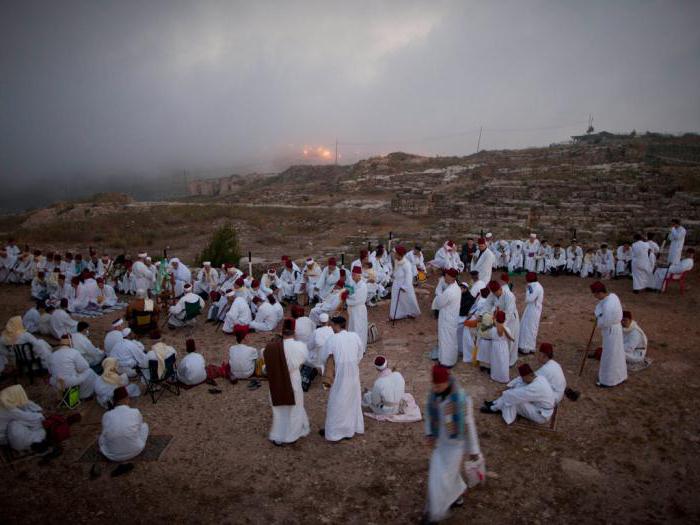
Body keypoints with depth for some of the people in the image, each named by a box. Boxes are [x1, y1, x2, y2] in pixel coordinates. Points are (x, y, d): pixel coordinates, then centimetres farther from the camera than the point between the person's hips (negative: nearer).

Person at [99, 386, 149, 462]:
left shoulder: (106, 415, -11)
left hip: (112, 456, 2)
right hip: (135, 451, -2)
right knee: (144, 425, 20)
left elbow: (105, 432, 7)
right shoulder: (135, 412, -13)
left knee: (101, 437, 31)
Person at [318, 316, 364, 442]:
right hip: (354, 374, 5)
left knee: (337, 403, 10)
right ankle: (354, 426, 35)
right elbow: (360, 355, 5)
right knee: (353, 400, 21)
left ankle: (334, 431, 23)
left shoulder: (332, 339, -17)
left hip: (340, 376, -5)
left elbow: (323, 358, -5)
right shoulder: (355, 336, -5)